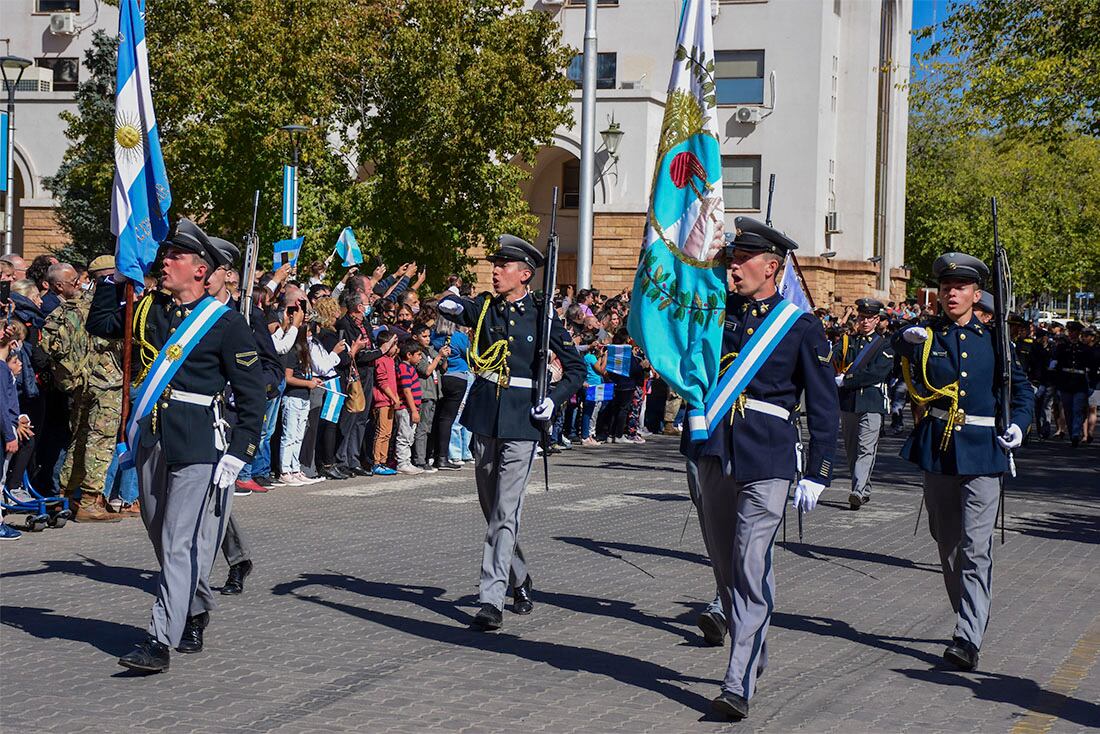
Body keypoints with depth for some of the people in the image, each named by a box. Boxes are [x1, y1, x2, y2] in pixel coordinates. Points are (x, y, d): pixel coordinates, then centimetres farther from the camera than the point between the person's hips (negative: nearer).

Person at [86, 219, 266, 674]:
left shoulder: (226, 323, -7)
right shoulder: (148, 308, 10)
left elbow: (252, 395, -6)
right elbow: (99, 324, 26)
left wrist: (238, 454, -12)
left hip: (198, 447, -7)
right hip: (150, 442, 7)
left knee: (181, 542, -9)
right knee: (163, 537, 16)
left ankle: (161, 641, -10)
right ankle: (196, 612, 36)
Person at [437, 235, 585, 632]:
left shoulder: (542, 314, -3)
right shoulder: (485, 306, 6)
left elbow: (576, 368, 3)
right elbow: (458, 307, -15)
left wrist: (554, 399, -11)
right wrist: (451, 304, -38)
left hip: (521, 419, -4)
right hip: (484, 414, 4)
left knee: (505, 511, -10)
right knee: (492, 507, 14)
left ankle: (491, 599, -11)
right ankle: (520, 581, 33)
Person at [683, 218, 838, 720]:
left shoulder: (801, 328, -1)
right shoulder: (718, 311, 10)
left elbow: (824, 408, 0)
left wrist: (816, 475, -4)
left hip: (766, 460, -5)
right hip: (714, 452, 5)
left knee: (750, 568, -10)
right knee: (724, 563, 14)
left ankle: (739, 684, -10)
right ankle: (753, 652, 33)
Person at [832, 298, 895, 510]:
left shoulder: (884, 345, 5)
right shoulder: (845, 341, 14)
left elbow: (878, 372, -10)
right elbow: (831, 363, -1)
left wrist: (846, 379, -13)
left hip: (872, 404, -4)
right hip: (847, 403, 4)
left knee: (866, 448, -13)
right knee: (851, 450, 9)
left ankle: (858, 491, -22)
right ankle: (865, 490, 22)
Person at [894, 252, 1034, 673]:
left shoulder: (993, 338, 7)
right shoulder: (926, 334, 7)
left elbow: (1022, 389, 15)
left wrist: (1017, 424, -3)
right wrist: (906, 339, -29)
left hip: (982, 452, -2)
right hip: (938, 449, 2)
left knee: (976, 549, -11)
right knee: (947, 544, 13)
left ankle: (969, 639, -14)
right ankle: (968, 616, 31)